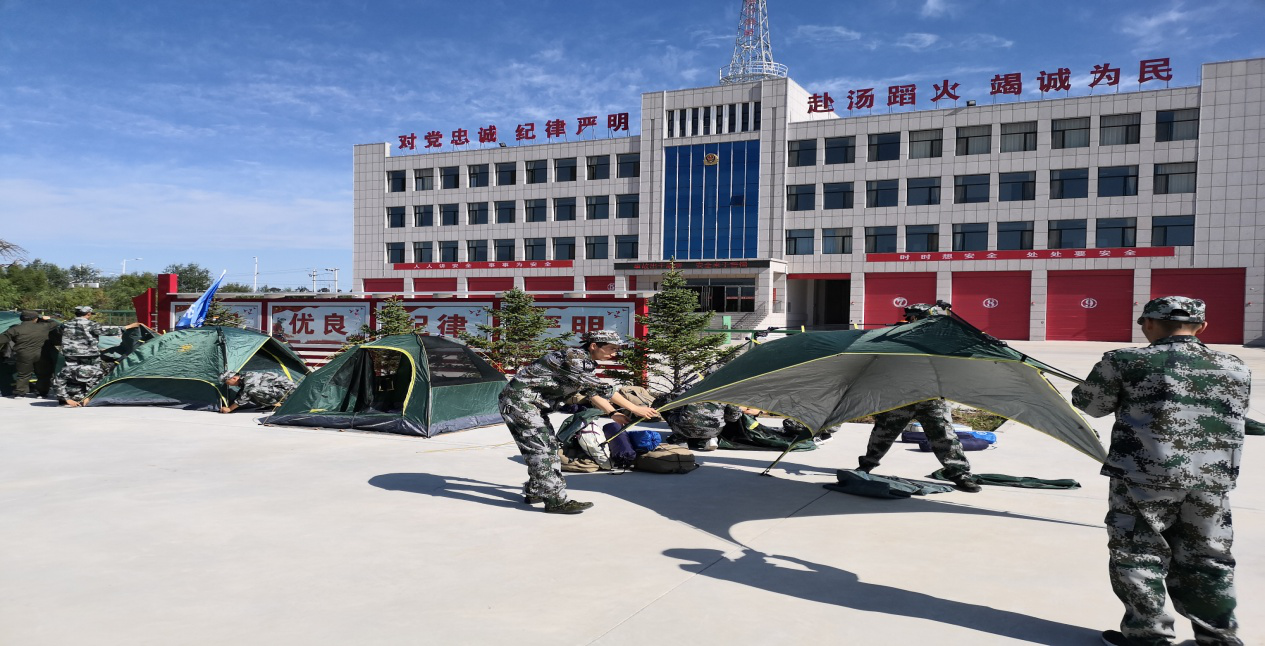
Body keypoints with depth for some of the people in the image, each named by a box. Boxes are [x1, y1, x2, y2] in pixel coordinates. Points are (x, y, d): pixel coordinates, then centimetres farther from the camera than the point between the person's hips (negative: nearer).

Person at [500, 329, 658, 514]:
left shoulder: (585, 361, 8)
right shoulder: (574, 357, -23)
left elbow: (591, 391, 16)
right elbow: (602, 388, -27)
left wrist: (612, 413, 3)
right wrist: (635, 409, -25)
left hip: (534, 404, 11)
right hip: (519, 400, -11)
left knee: (550, 446, 14)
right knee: (541, 449, -13)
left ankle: (534, 492, 26)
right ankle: (556, 501, -13)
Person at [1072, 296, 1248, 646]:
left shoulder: (1125, 361, -7)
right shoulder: (1235, 367, 8)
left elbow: (1091, 404, 3)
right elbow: (1231, 416, 20)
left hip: (1145, 475, -5)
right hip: (1214, 479, 5)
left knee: (1138, 554, 7)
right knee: (1206, 559, 16)